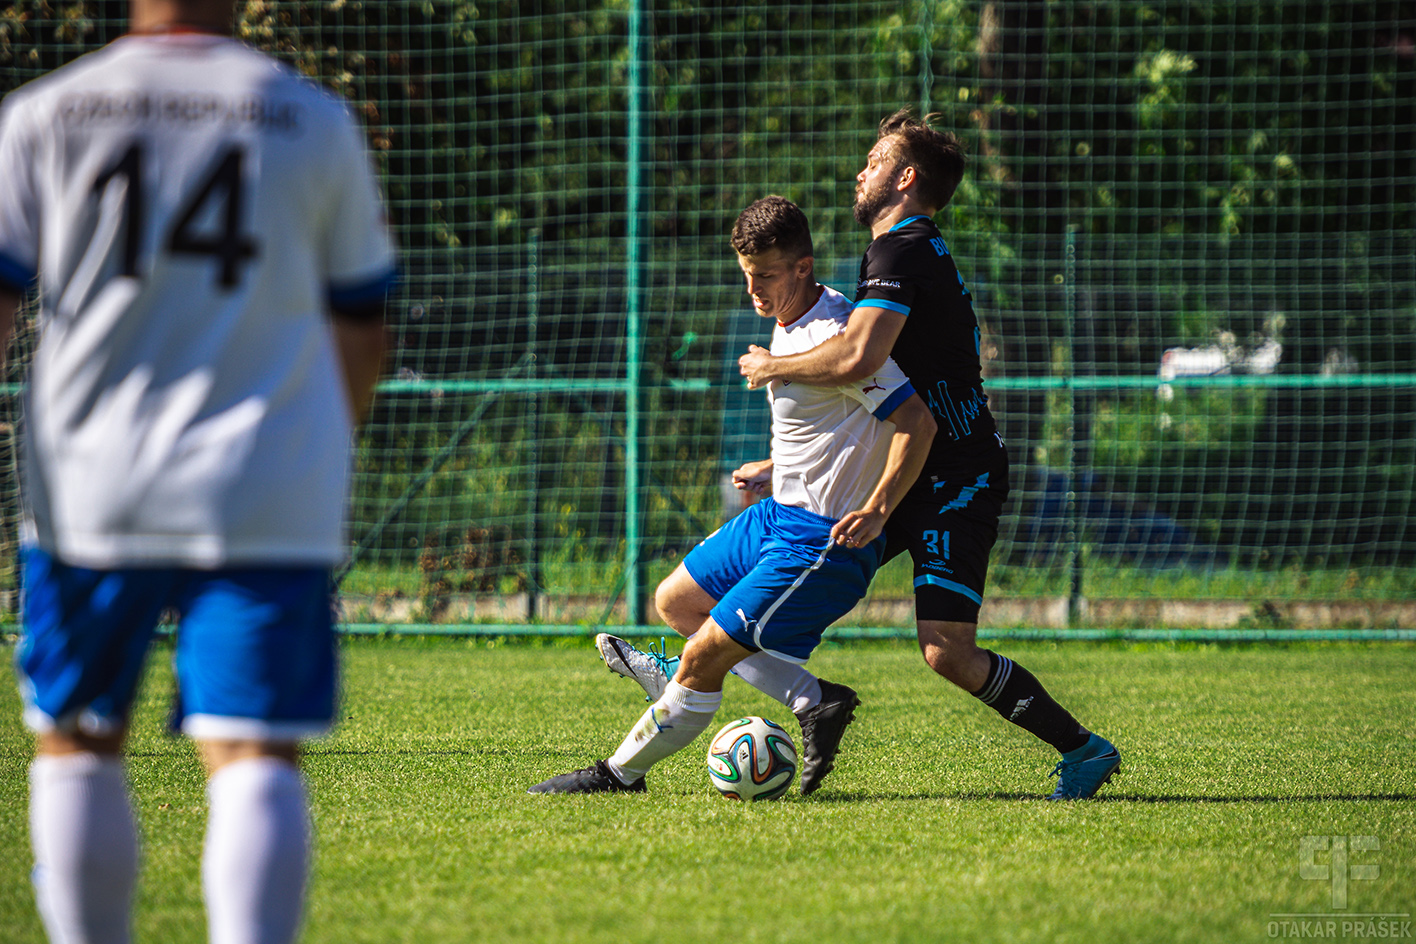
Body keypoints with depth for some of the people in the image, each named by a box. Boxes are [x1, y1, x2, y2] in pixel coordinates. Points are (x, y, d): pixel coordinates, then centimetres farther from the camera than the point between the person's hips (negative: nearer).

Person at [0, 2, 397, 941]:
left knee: (77, 740, 15)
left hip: (89, 492, 1)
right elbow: (361, 328, 14)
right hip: (267, 504, -1)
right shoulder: (318, 123, 6)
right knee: (256, 756, -7)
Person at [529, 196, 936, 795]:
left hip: (824, 541, -11)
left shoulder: (834, 338, -22)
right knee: (677, 600, 19)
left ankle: (621, 773, 8)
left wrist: (875, 511, -32)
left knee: (703, 656, -10)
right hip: (781, 514, 11)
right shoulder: (791, 324, 8)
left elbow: (916, 420, -27)